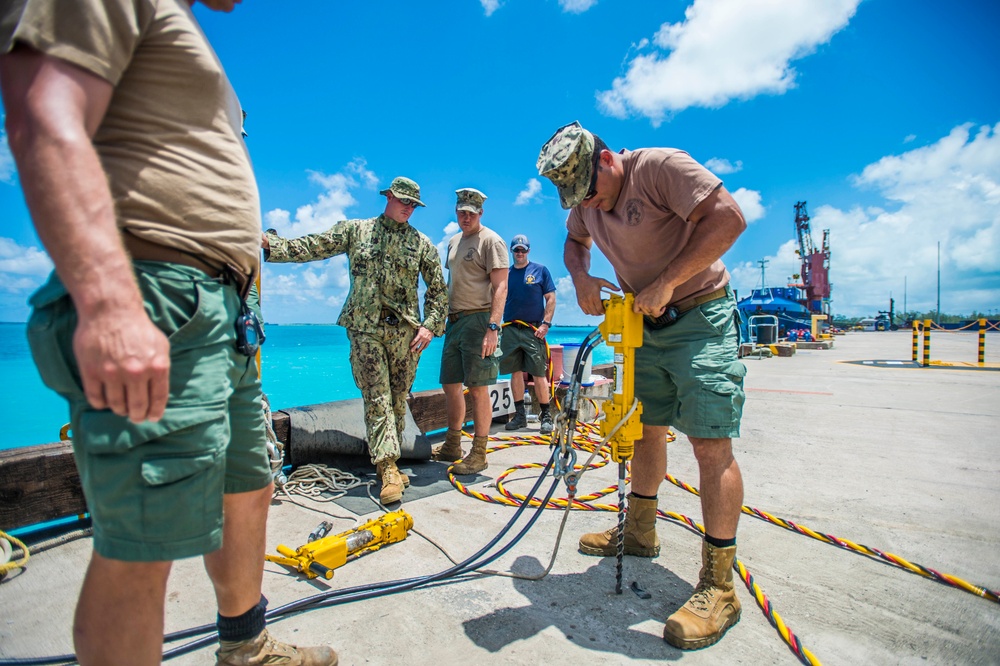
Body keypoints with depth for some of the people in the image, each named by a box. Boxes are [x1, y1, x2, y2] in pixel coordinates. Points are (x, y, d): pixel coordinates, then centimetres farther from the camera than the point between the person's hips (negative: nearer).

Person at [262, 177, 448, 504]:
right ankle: (389, 469, -7)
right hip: (366, 329, -1)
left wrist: (430, 325, -1)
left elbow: (438, 289, 10)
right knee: (377, 399, -7)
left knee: (398, 400, 5)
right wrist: (269, 243, -7)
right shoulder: (354, 230, 10)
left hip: (405, 331, 2)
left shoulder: (422, 243, 10)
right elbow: (311, 247, 6)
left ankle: (388, 462, 19)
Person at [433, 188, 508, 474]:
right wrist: (442, 318, 20)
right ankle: (452, 446, 27)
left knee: (478, 388, -6)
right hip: (454, 321, 8)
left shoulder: (491, 241, -6)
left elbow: (500, 287, -15)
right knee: (450, 385, 12)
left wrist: (493, 327, -25)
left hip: (478, 321, -8)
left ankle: (478, 454, 5)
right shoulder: (454, 241, 19)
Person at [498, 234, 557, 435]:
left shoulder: (540, 271, 5)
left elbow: (551, 299, 1)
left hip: (533, 330, -3)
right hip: (510, 330, 3)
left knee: (539, 374, -4)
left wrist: (546, 323, -9)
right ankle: (519, 415, 16)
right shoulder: (506, 274, 13)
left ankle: (545, 417, 6)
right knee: (516, 373, 6)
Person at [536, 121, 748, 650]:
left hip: (700, 318, -7)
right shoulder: (586, 199, 6)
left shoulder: (659, 166, -17)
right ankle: (639, 530, 31)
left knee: (710, 444, -10)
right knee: (647, 428, 14)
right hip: (648, 326, 8)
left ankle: (718, 587, -1)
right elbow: (575, 242, 23)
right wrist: (581, 277, 1)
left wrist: (666, 282, -26)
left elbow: (728, 218, -25)